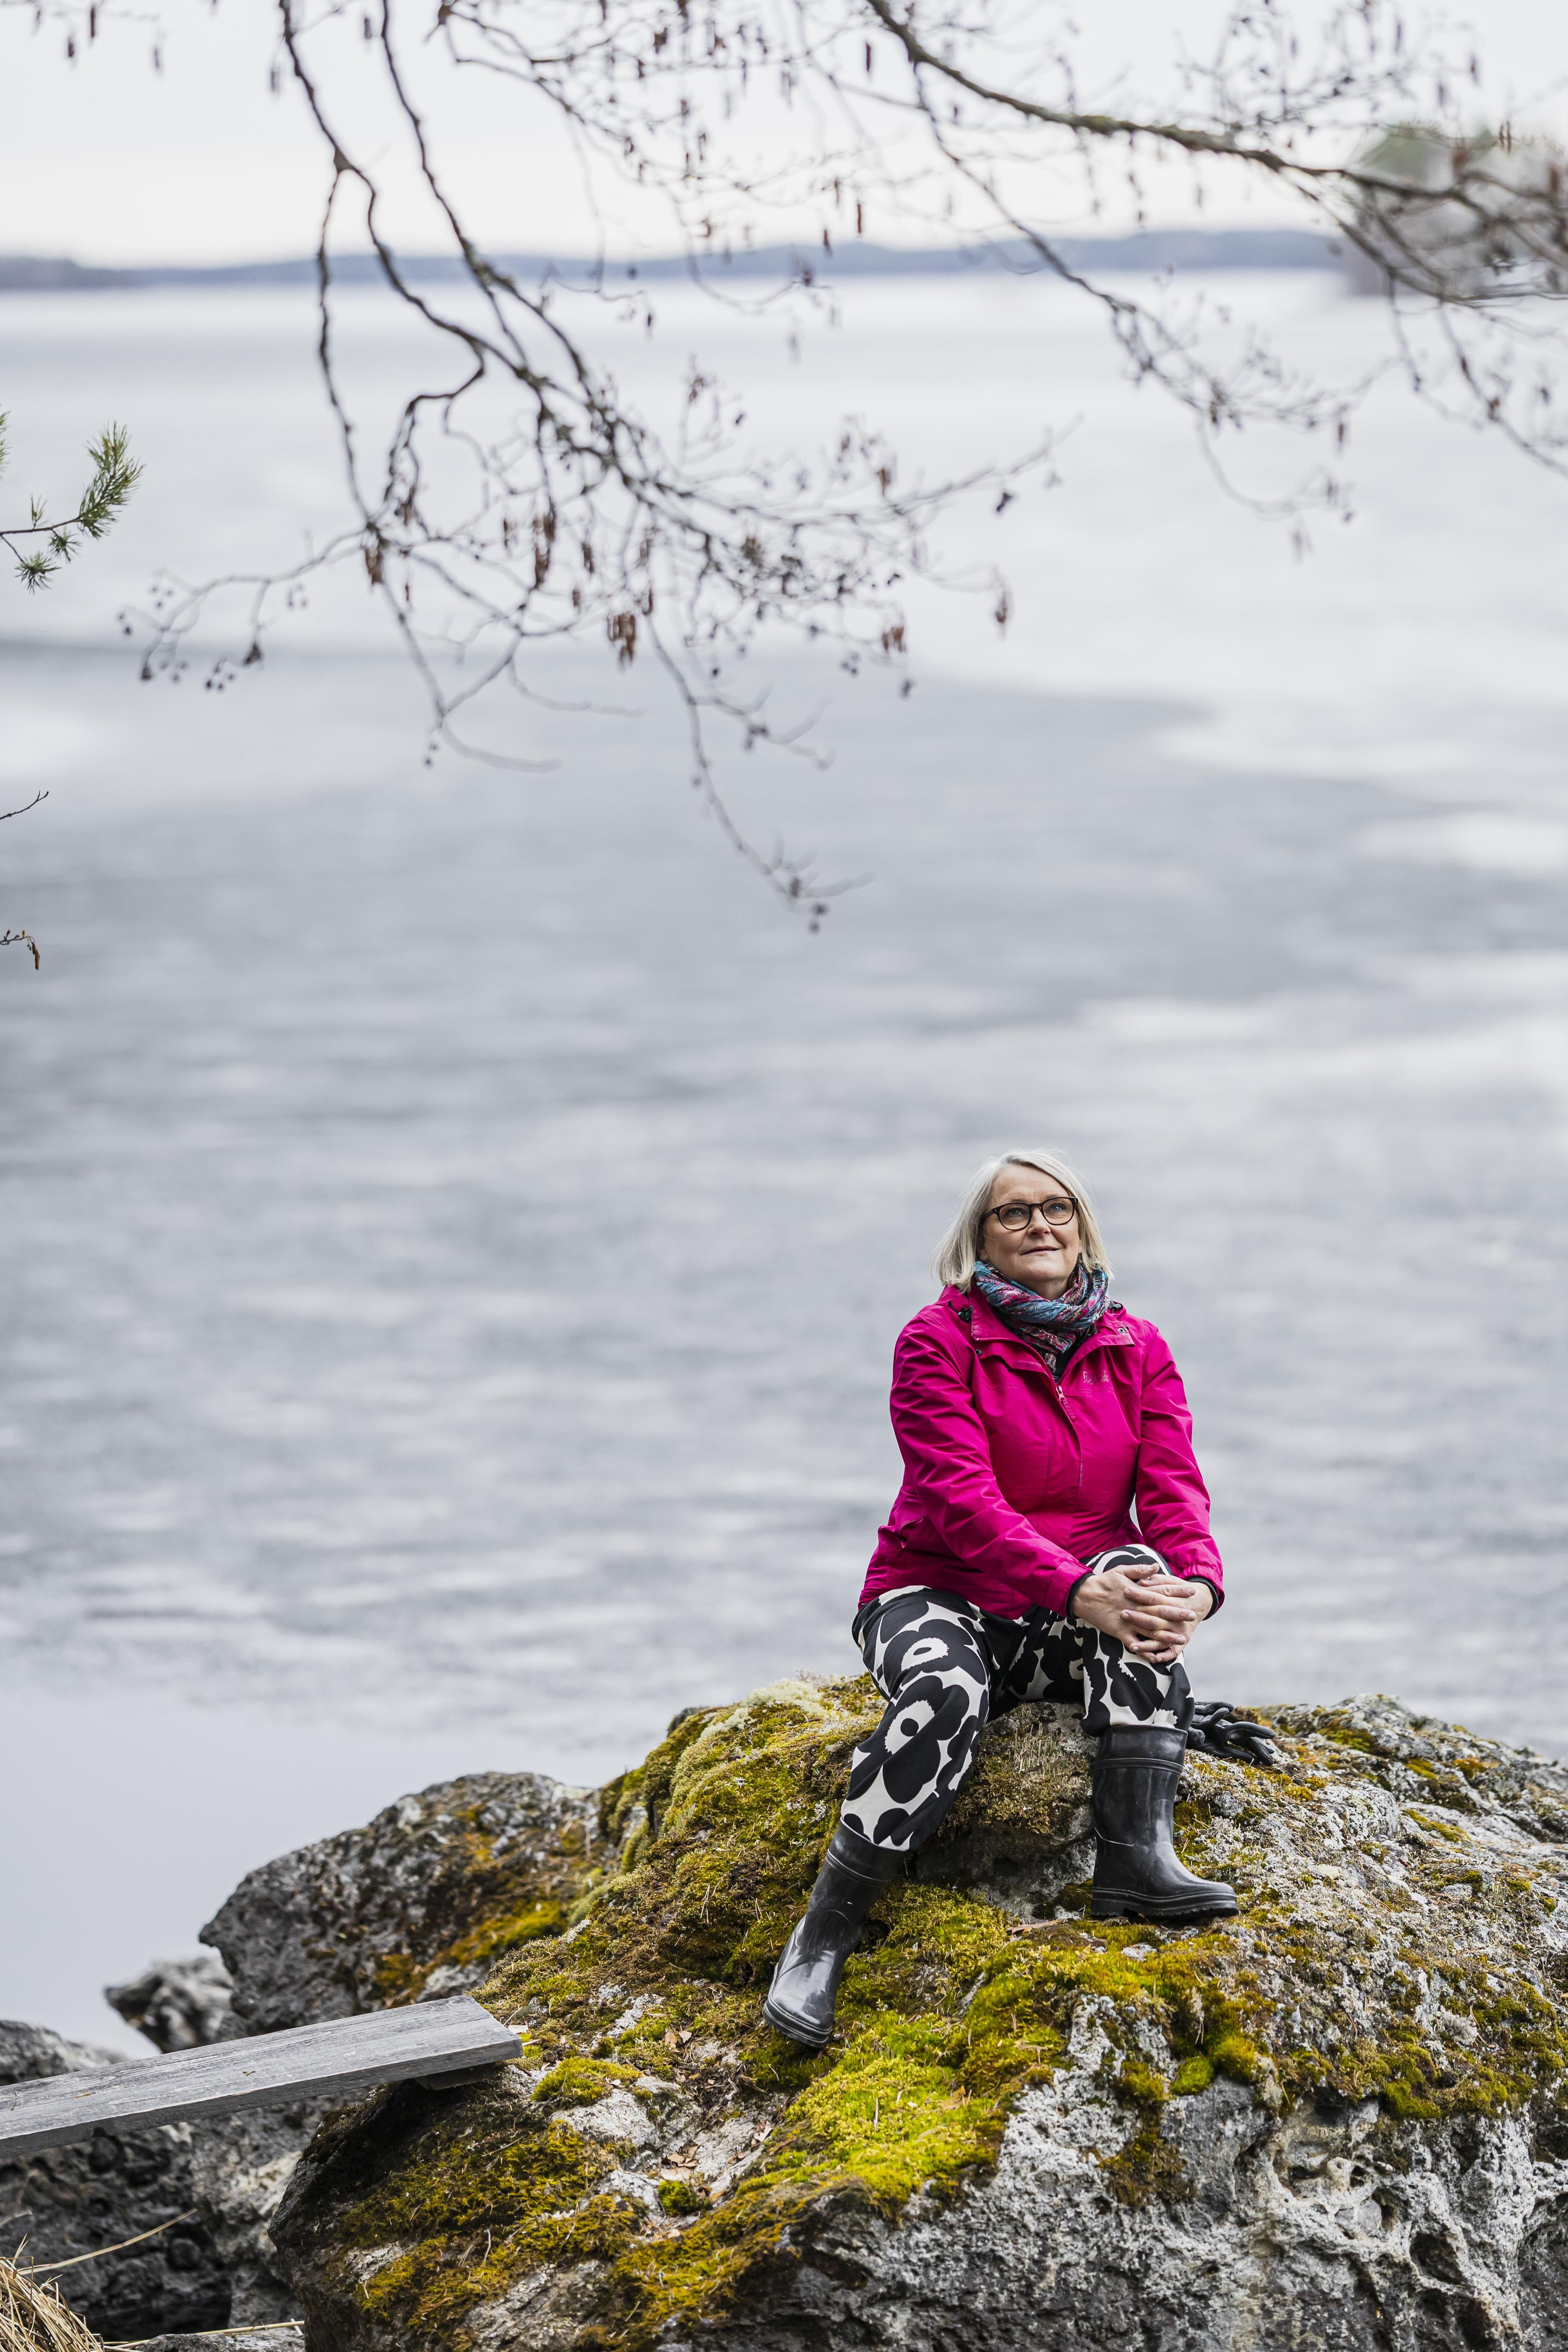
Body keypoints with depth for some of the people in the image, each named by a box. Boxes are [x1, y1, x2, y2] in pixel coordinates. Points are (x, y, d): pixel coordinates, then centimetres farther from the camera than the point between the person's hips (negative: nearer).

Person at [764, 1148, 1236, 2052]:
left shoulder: (1137, 1350, 8)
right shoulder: (939, 1342, -6)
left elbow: (1174, 1489, -5)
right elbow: (963, 1500, -19)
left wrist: (1197, 1583, -29)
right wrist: (1076, 1591, -33)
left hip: (1067, 1634, 3)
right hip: (938, 1596, -3)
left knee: (1142, 1573, -30)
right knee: (947, 1691, -37)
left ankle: (1137, 1854, -38)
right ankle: (824, 1934, -31)